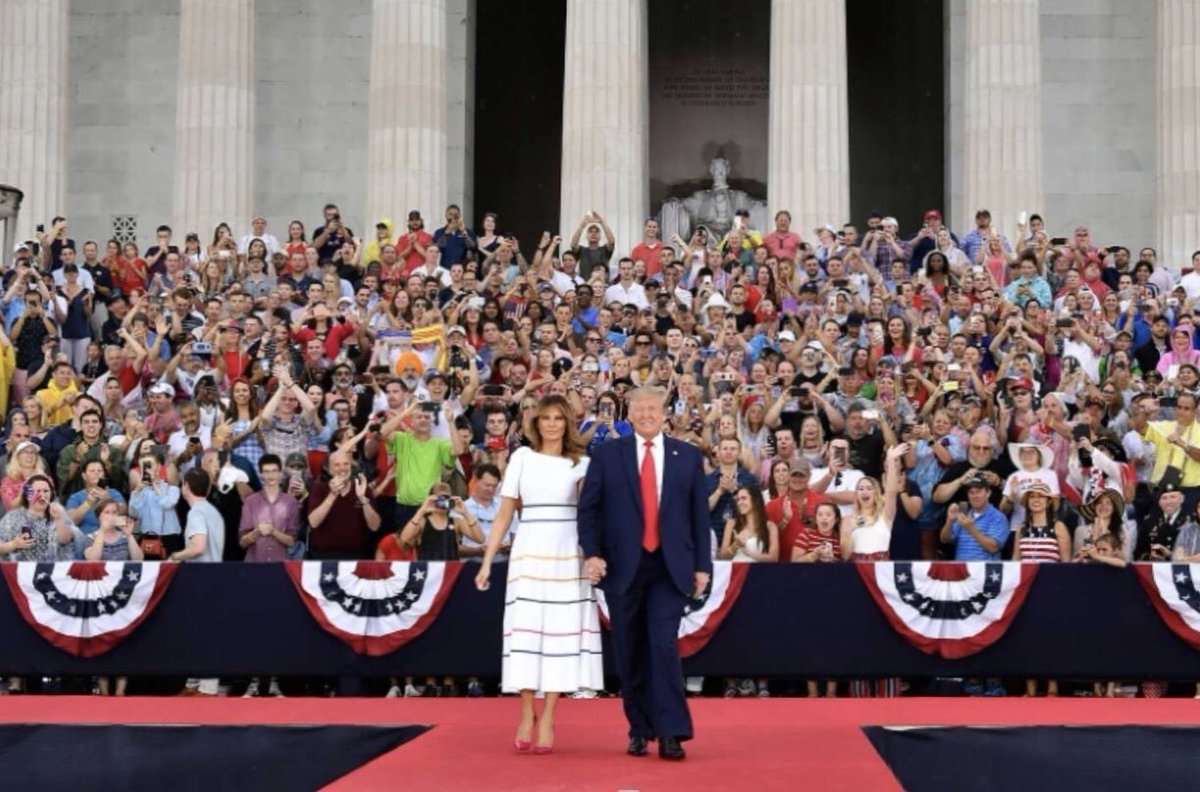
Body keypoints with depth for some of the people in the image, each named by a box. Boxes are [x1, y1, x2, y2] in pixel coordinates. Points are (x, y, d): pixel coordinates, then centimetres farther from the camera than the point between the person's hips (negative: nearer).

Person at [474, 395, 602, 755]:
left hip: (567, 556, 1)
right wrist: (487, 562, 3)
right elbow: (504, 514, 6)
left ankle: (546, 720, 3)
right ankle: (526, 715, 7)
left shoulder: (581, 463, 9)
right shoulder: (522, 457, 7)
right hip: (529, 553, -1)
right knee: (526, 631, -2)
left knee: (561, 632, -1)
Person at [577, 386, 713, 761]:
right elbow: (588, 508, 4)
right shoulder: (608, 454, 5)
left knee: (665, 645, -12)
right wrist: (592, 553, -9)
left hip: (670, 567, -1)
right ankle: (639, 730, 18)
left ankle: (670, 733, -9)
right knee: (630, 652, 7)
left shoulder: (688, 456, 8)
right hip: (623, 566, 1)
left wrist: (702, 565, 3)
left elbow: (700, 513, 7)